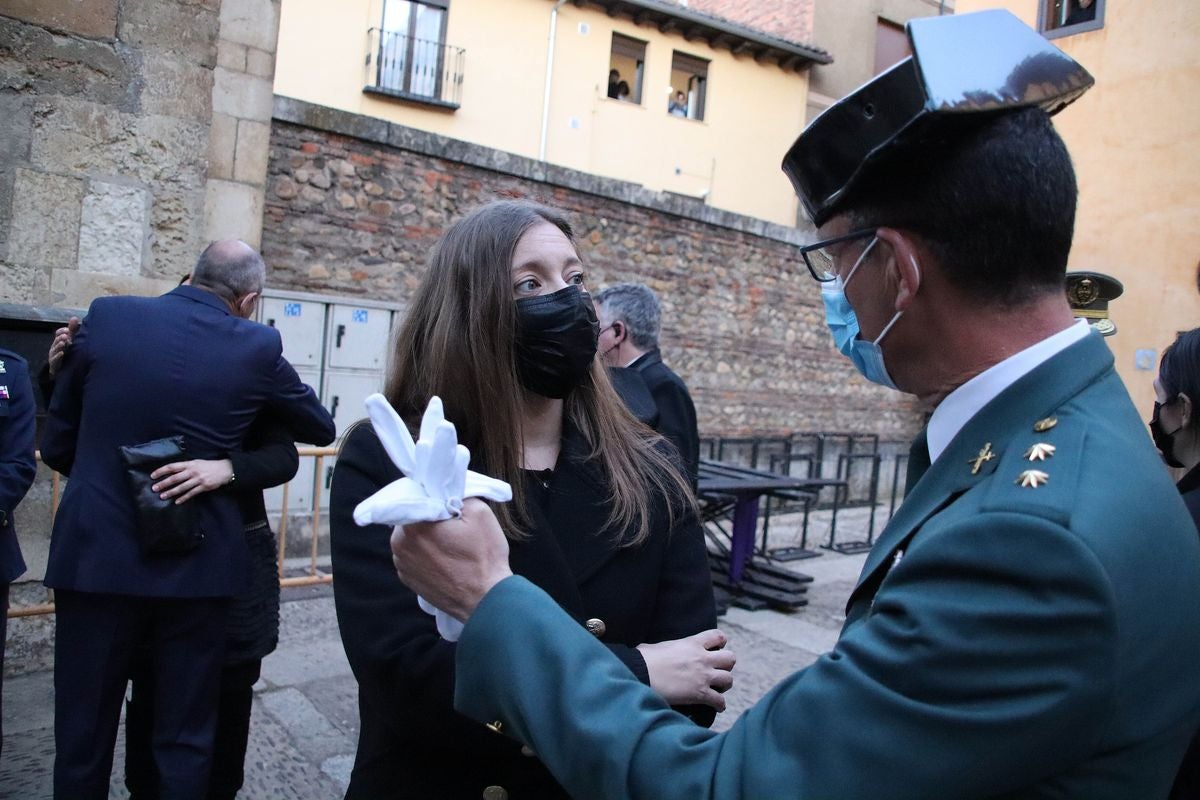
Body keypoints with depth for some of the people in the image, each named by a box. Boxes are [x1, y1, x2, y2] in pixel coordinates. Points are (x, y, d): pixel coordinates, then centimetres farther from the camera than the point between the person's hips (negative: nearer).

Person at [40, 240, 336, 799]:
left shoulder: (105, 316, -2)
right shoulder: (257, 346, -7)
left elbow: (56, 444, 5)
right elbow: (321, 428, 7)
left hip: (95, 554, 2)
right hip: (196, 564, -1)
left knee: (83, 737, 17)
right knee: (185, 739, 14)